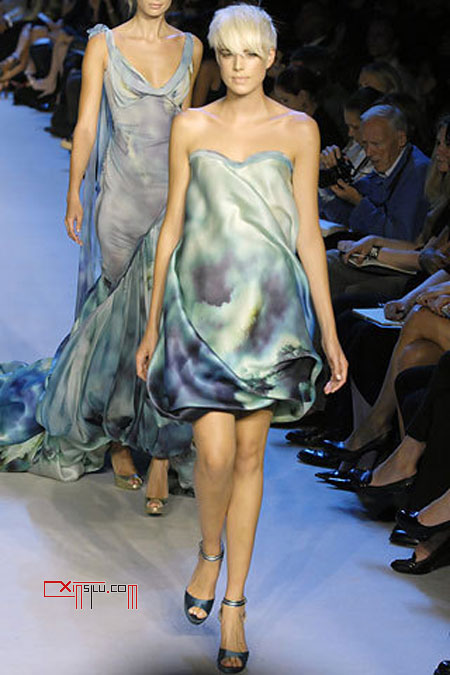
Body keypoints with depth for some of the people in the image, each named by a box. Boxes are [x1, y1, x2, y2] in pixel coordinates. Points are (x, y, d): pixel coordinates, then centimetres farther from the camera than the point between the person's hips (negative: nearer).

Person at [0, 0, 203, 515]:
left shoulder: (189, 47, 9)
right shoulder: (104, 44, 1)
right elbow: (86, 126, -1)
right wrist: (74, 195, -9)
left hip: (173, 200, 2)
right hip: (121, 198, -1)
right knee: (117, 320, 6)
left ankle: (160, 456, 0)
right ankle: (115, 437, 24)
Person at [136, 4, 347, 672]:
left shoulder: (298, 130, 2)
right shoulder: (190, 127, 3)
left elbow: (308, 234, 2)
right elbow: (173, 224, 7)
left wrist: (329, 333, 0)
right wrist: (152, 323, 7)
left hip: (270, 309, 0)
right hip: (201, 305, 0)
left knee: (249, 457, 6)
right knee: (215, 455, -10)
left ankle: (234, 603, 20)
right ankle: (209, 551, 23)